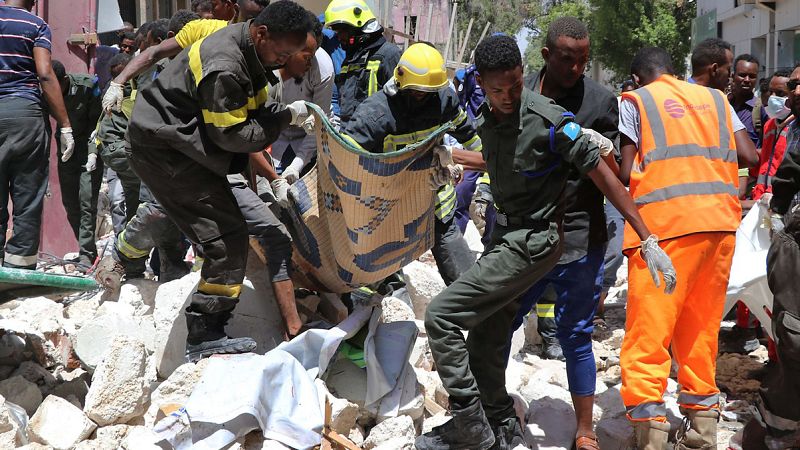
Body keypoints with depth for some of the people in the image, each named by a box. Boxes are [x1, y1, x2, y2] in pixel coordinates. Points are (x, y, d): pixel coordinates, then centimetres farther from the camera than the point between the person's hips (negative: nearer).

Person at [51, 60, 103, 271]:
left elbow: (96, 120, -11)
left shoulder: (87, 85, -18)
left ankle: (86, 254, -12)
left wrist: (93, 151, -20)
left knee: (87, 202, -13)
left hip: (89, 149, -4)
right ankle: (88, 251, 15)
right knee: (70, 203, 4)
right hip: (66, 150, 4)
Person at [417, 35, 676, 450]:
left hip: (533, 241, -8)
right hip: (506, 234, 8)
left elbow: (604, 177, -16)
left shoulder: (550, 122, -19)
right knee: (484, 338, 12)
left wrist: (648, 242, -18)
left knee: (441, 315, -13)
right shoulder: (486, 120, 3)